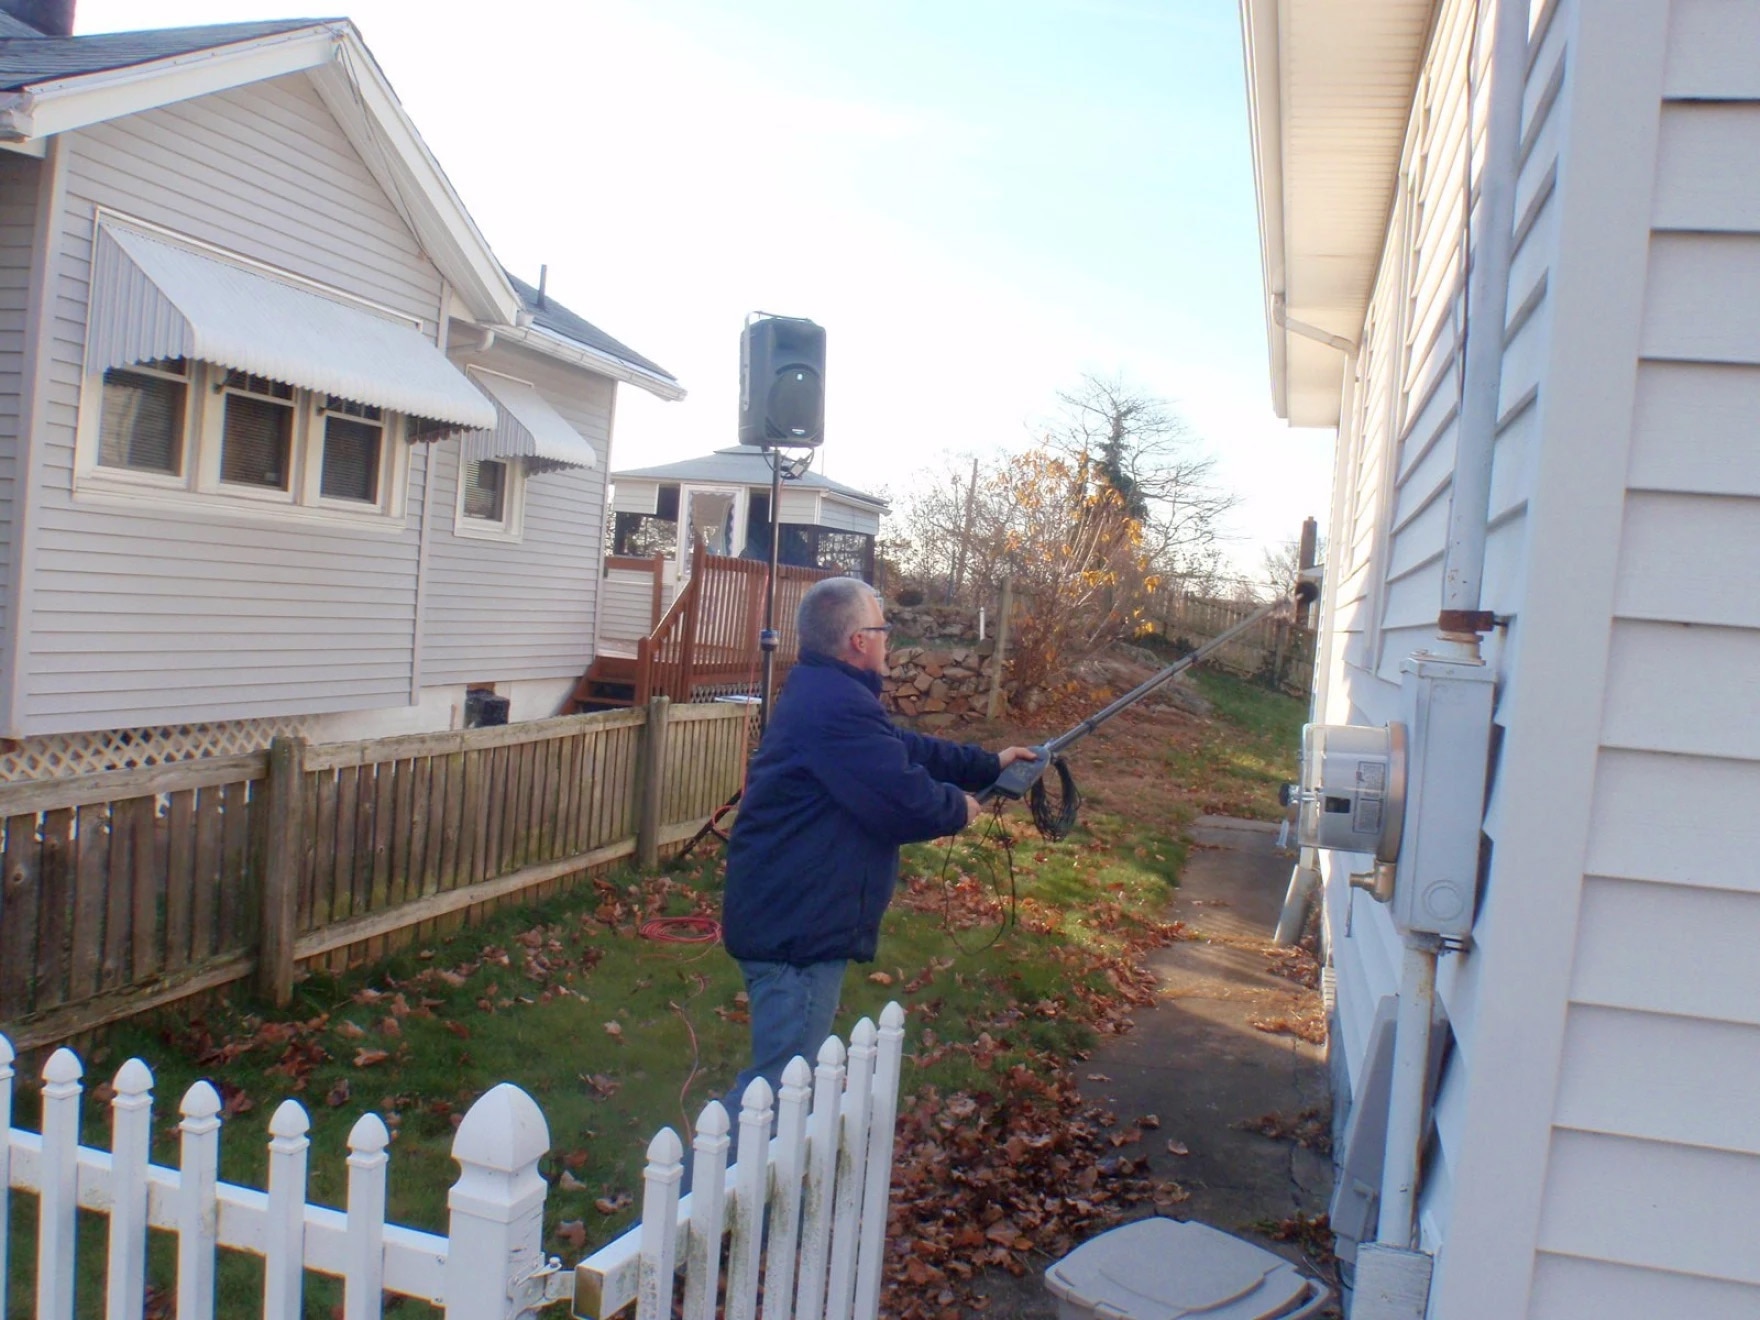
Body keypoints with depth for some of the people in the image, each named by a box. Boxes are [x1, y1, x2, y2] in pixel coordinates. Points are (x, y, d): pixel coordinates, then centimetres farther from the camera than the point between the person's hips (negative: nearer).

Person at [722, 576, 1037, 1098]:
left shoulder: (821, 690, 13)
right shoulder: (841, 705, -23)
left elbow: (905, 749, 23)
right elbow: (907, 803, -23)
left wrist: (990, 763, 26)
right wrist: (960, 807, -2)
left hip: (789, 916, 11)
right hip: (797, 925, -11)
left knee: (793, 1070, 22)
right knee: (783, 1082, -4)